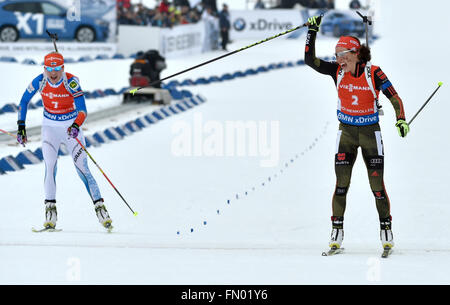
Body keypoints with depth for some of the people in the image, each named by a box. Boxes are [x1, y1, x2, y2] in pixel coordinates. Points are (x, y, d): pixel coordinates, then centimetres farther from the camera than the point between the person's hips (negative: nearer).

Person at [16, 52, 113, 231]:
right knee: (50, 166, -15)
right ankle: (50, 209, -10)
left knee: (82, 169, -9)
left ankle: (99, 207, -3)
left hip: (71, 127, -2)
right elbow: (24, 101, 4)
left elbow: (82, 110, -26)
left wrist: (76, 126, -46)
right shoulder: (40, 81, -12)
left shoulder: (71, 82, -21)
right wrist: (21, 126, -2)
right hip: (50, 127, 2)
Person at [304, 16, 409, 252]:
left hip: (370, 133, -2)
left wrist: (401, 119, -28)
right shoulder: (337, 71, -5)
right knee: (341, 184, -4)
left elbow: (394, 97, -13)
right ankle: (337, 231, 2)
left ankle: (386, 230, 12)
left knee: (377, 185, 0)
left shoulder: (373, 73, -13)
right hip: (346, 132, 2)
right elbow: (310, 60, -10)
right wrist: (312, 31, -15)